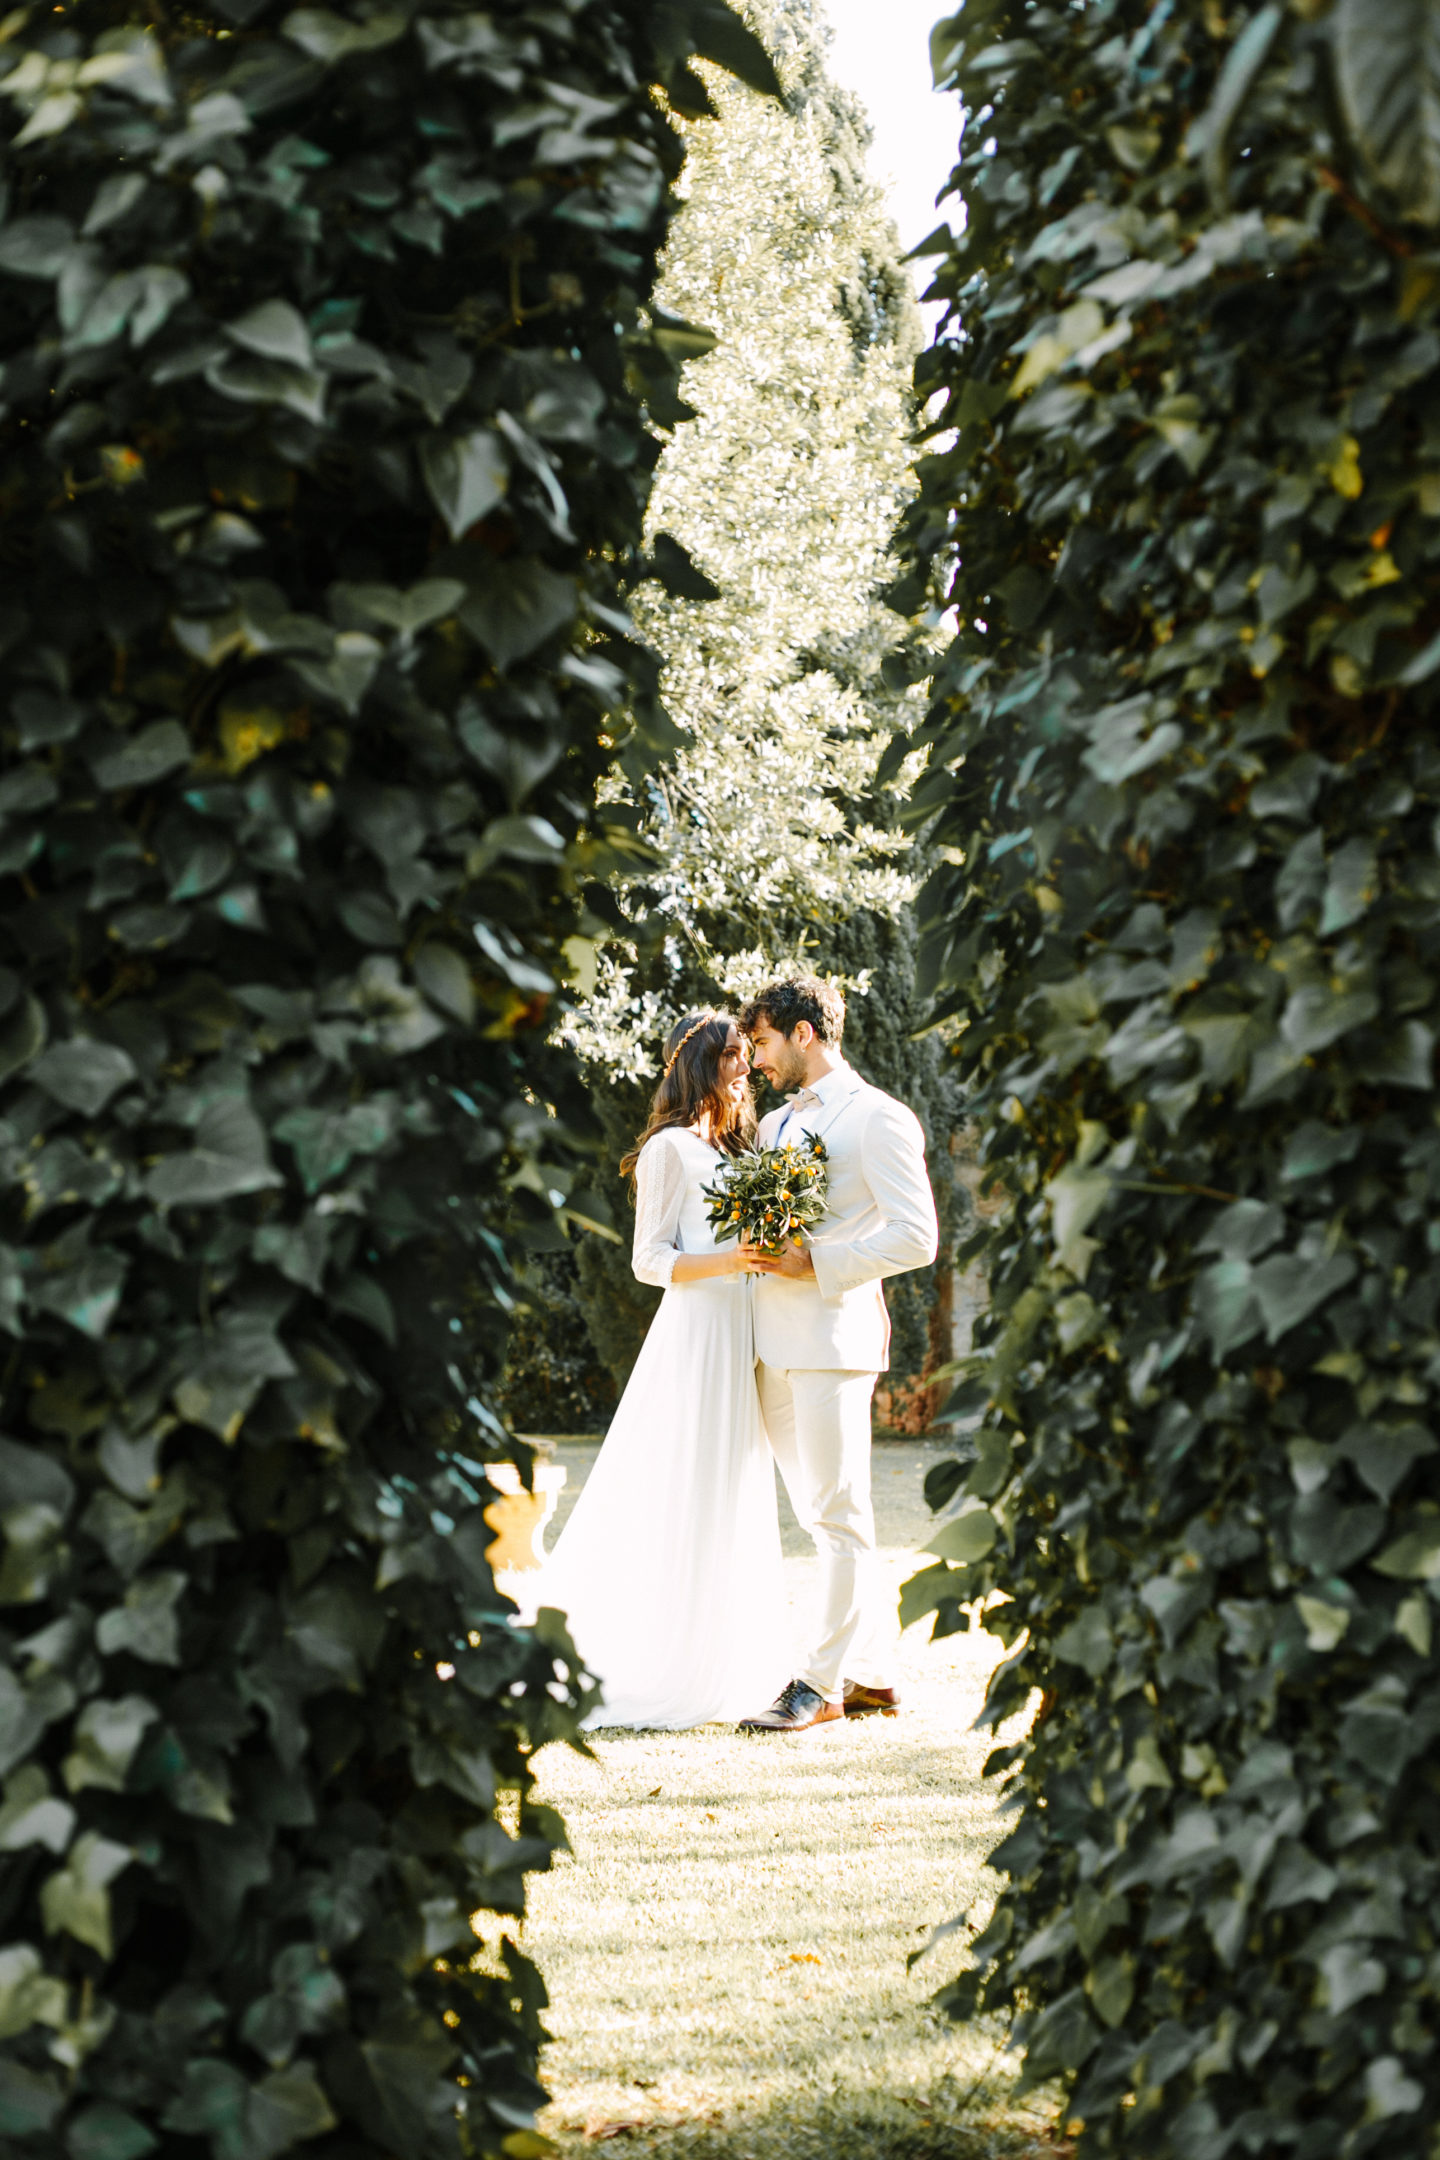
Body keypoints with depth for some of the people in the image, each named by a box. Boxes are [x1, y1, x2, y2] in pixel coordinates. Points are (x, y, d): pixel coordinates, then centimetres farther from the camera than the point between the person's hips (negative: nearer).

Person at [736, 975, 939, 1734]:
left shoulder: (878, 1118, -5)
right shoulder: (773, 1125, 20)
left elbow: (916, 1238, -12)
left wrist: (816, 1263, -15)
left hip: (834, 1337, -8)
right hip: (774, 1343, 8)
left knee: (838, 1515, -4)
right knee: (819, 1514, 10)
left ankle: (822, 1682, -1)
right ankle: (874, 1672, 16)